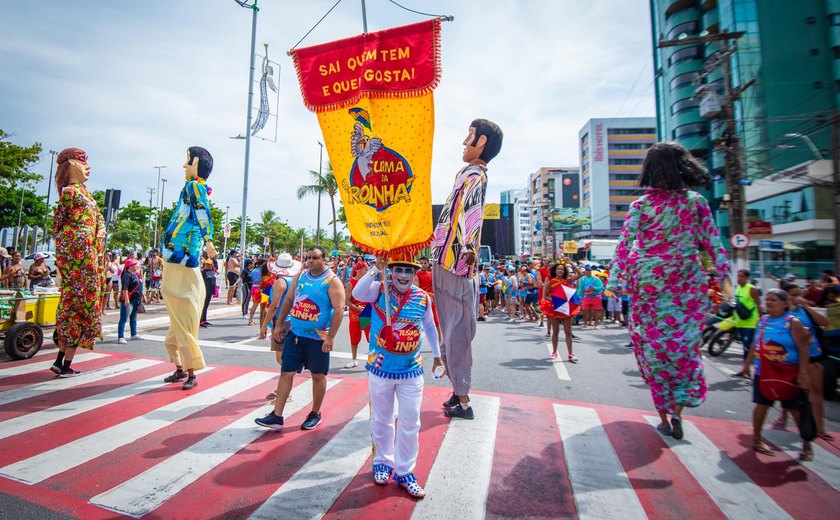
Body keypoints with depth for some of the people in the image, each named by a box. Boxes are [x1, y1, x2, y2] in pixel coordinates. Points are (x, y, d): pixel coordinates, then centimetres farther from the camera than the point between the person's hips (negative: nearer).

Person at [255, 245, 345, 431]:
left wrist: (331, 337, -21)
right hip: (294, 334, 5)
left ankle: (315, 414, 27)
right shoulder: (300, 276, 8)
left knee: (318, 375, 9)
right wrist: (279, 325, 11)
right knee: (286, 372, 7)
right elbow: (288, 300, 14)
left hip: (318, 338, -5)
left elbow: (339, 309, -16)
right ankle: (276, 416, 17)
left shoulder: (332, 281, -11)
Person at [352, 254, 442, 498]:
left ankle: (404, 471, 29)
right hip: (380, 369, -1)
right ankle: (383, 462, 41)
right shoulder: (379, 290, -9)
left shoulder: (423, 297, -3)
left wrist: (437, 355, 19)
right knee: (381, 420, 17)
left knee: (410, 423, 8)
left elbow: (429, 326, 12)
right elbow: (357, 293, -31)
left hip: (412, 371, 1)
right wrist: (375, 270, -33)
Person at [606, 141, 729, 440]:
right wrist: (724, 273, 11)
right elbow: (712, 243, 3)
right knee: (685, 345, 17)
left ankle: (664, 417, 18)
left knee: (654, 347, 9)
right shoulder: (697, 202, 0)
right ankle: (677, 410, 12)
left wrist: (613, 281, -7)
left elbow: (625, 244, -9)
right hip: (687, 284, 2)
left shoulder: (641, 205, -6)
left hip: (649, 284, -2)